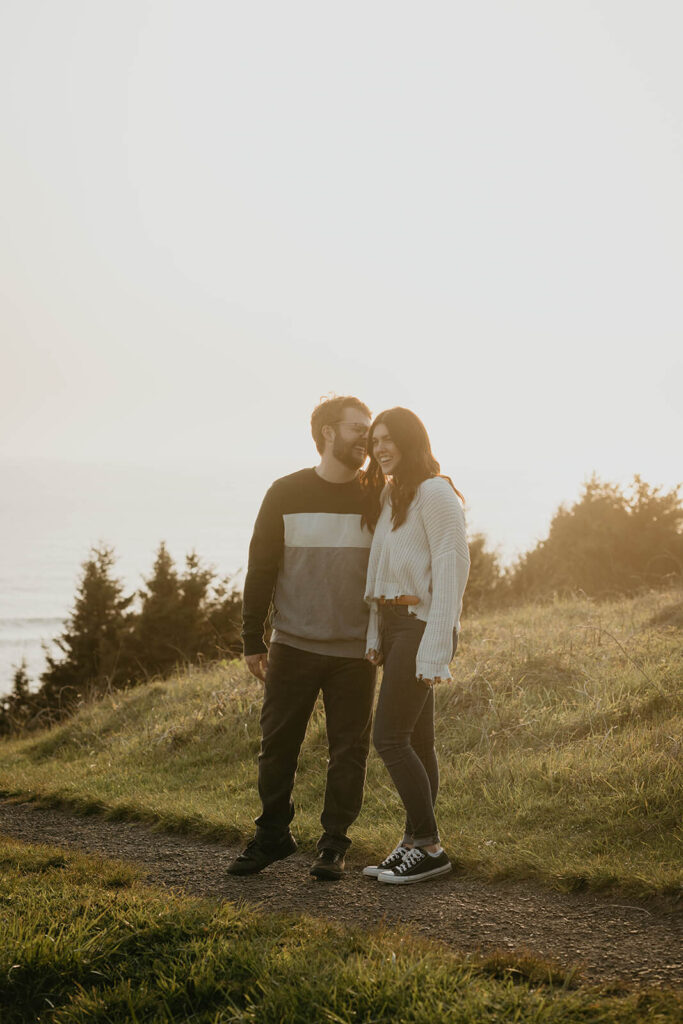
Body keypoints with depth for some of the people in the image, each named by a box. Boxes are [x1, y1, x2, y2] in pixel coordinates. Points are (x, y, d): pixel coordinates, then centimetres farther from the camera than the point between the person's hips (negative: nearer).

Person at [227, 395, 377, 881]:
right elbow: (261, 569, 4)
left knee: (349, 750, 3)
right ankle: (273, 836, 19)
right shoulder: (286, 494, 1)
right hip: (292, 648, 0)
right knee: (277, 745, 4)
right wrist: (253, 641, 2)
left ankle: (334, 842, 16)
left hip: (355, 653, 0)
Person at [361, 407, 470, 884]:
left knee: (389, 737, -10)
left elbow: (452, 568, -16)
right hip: (394, 624, 9)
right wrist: (377, 636, 10)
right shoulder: (390, 495, 15)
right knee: (417, 741, 10)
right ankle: (416, 844, 15)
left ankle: (429, 846, -2)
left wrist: (436, 648, -19)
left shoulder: (435, 492, -11)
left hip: (421, 624, -9)